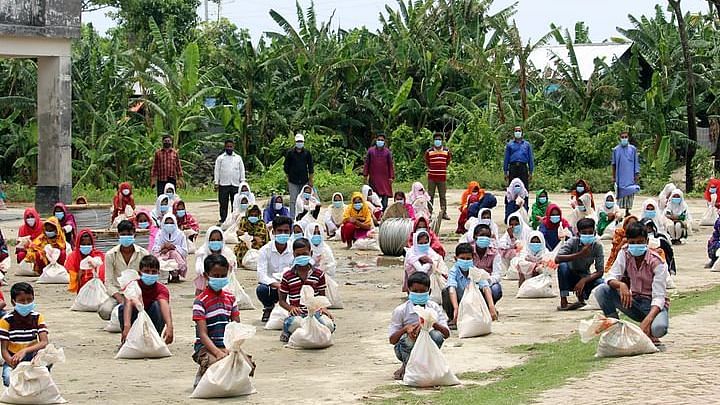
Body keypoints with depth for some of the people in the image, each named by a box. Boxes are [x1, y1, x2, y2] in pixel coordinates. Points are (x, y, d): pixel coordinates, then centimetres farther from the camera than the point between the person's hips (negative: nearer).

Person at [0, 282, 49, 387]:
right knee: (9, 378, -33)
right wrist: (12, 362, -34)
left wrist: (25, 351, -34)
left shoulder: (38, 318, -4)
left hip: (33, 359, 1)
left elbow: (44, 343, -16)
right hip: (13, 360, -1)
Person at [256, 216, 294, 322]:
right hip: (270, 286, -1)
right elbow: (261, 274, -20)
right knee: (261, 289, -35)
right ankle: (268, 308, 3)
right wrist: (275, 284, -38)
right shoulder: (265, 250, -10)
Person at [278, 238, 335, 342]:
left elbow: (322, 296, 14)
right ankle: (288, 333, 0)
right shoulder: (287, 276, 5)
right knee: (295, 323, -40)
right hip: (297, 314, -2)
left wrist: (323, 308, -8)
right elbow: (282, 300, 8)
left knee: (329, 325, -32)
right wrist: (291, 308, -13)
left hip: (315, 312, 2)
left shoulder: (319, 274, 10)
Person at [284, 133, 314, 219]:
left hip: (304, 181, 1)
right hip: (293, 181, -1)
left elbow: (311, 167, 9)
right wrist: (288, 179, 4)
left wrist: (310, 180, 4)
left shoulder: (307, 153, 5)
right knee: (293, 200, -4)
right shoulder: (290, 153, 3)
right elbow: (286, 167, 8)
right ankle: (292, 217, -2)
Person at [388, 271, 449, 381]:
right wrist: (405, 329, -30)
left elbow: (446, 334, -13)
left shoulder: (434, 308, -5)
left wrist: (432, 323, -32)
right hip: (405, 350, -1)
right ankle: (407, 366, -4)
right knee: (408, 338, -36)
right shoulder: (400, 310, -10)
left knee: (437, 335, -29)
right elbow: (392, 340, -10)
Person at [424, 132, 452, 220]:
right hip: (432, 177, -1)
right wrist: (431, 169, 8)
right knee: (430, 196, 2)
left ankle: (444, 213, 11)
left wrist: (443, 169, 11)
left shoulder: (447, 151, 3)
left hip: (442, 177, 1)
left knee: (443, 196, 6)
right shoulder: (429, 152, 0)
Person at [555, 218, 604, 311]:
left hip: (585, 277, 1)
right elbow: (557, 259, -34)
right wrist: (580, 254, -42)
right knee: (562, 265, -34)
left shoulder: (597, 246, -14)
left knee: (600, 283, -29)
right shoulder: (572, 242, -19)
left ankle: (581, 295, 1)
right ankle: (563, 302, -26)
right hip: (569, 277, -1)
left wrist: (583, 280, -32)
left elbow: (600, 271, -16)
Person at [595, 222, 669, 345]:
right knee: (602, 291, -21)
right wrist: (621, 285, -39)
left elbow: (659, 297, -25)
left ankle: (648, 334, 0)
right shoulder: (625, 254, -6)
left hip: (654, 304, -4)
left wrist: (647, 320, -42)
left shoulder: (656, 262, -19)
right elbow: (611, 278, -13)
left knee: (658, 328, -39)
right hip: (633, 300, 4)